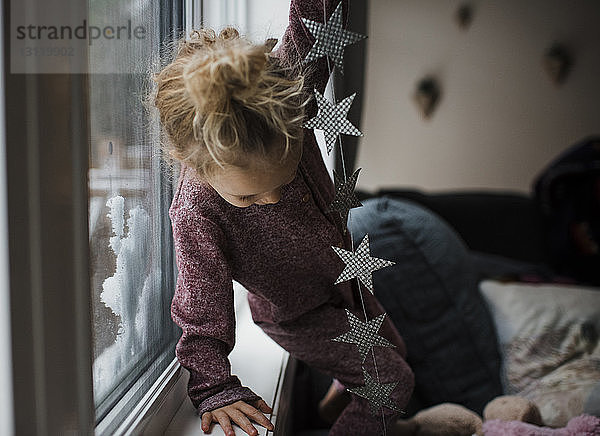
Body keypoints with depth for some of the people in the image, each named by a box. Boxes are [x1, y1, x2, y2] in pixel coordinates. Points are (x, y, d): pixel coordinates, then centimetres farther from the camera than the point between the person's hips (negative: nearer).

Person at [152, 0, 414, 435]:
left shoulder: (285, 103, -28)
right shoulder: (195, 215, -38)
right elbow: (202, 315, -31)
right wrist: (215, 389, -37)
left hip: (345, 278, 6)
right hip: (300, 317, -6)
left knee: (394, 350, 28)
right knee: (393, 383, -3)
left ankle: (344, 389, 57)